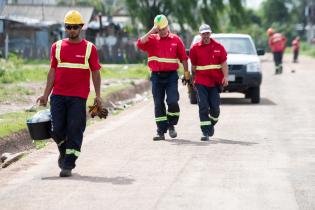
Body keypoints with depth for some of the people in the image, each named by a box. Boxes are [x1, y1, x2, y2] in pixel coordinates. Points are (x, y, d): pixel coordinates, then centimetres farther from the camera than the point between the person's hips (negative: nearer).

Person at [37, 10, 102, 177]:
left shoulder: (89, 48, 3)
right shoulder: (57, 47, 10)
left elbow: (95, 73, 4)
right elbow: (52, 71, 12)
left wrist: (98, 95, -6)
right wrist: (46, 95, 7)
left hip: (78, 97, -2)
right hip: (58, 96, 2)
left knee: (75, 130, -4)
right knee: (57, 129, 0)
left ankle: (68, 165, 3)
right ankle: (63, 151, 30)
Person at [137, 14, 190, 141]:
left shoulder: (175, 39, 6)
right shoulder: (151, 39, 6)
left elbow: (183, 57, 8)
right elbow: (140, 44, -14)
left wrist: (186, 73, 4)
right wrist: (151, 32, -15)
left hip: (171, 75, -1)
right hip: (156, 76, 1)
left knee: (172, 102, -12)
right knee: (158, 104, 3)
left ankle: (171, 125, 11)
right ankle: (161, 131, 8)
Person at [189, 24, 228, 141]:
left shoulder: (218, 47, 2)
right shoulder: (195, 48, 3)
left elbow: (224, 63, -2)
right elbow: (193, 65, 11)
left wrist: (226, 76, -16)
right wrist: (193, 79, 15)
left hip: (215, 81, 1)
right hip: (201, 82, 0)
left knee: (215, 106, 0)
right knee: (203, 106, -7)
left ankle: (212, 124, 30)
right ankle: (205, 132, -5)